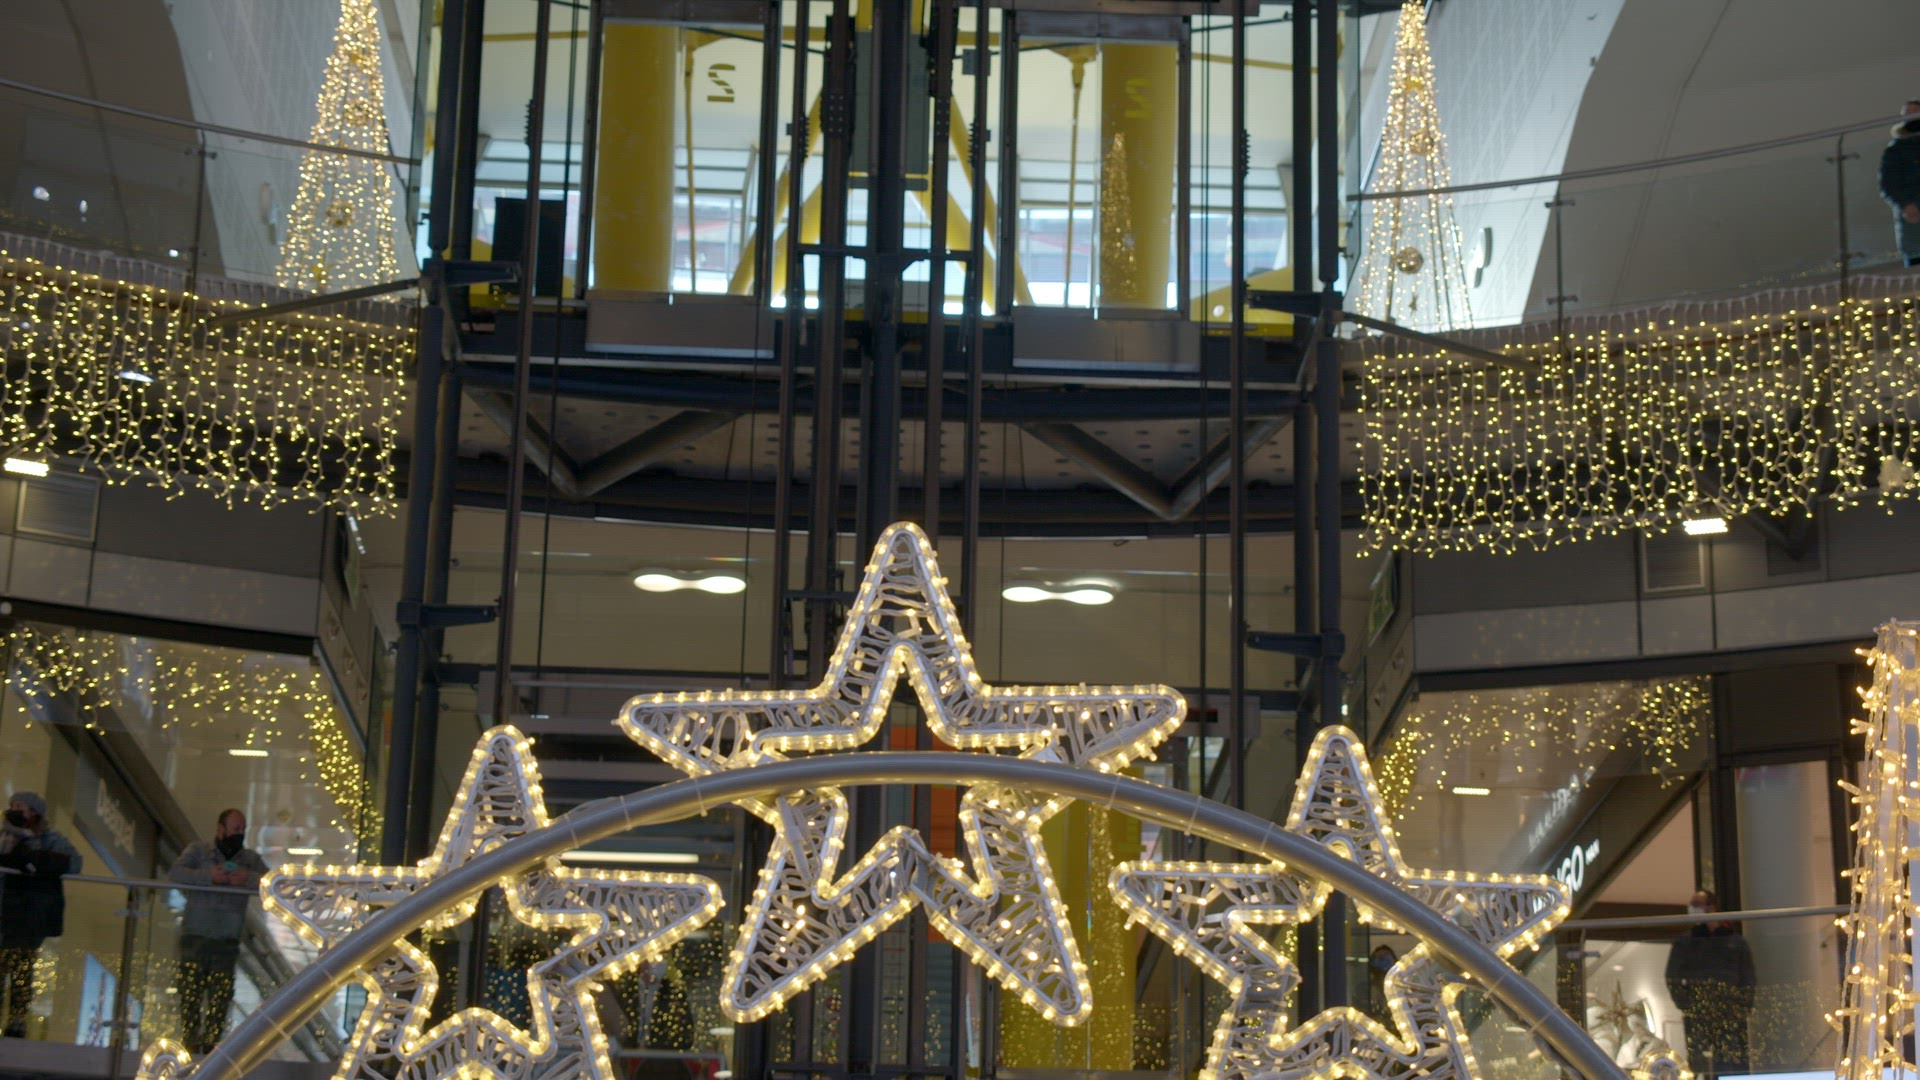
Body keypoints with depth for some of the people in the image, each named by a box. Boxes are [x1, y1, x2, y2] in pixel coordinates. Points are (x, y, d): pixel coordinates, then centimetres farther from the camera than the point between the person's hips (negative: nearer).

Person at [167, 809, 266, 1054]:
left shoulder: (251, 858, 14)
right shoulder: (198, 850, 7)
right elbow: (175, 873, -8)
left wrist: (249, 879, -15)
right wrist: (208, 876, -20)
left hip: (227, 941, 2)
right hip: (195, 935, -2)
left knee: (221, 995, -4)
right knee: (191, 990, -7)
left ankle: (211, 1042, 2)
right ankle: (189, 1041, 0)